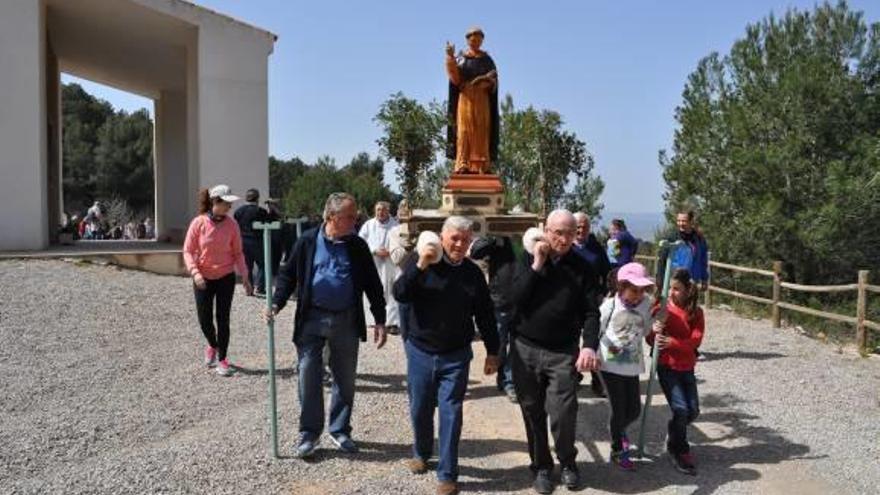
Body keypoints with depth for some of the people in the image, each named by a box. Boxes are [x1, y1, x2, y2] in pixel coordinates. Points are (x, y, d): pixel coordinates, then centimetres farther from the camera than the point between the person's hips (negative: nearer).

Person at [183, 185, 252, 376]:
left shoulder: (232, 225, -6)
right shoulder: (199, 223, -10)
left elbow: (238, 253, 1)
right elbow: (188, 251, -7)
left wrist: (245, 277, -5)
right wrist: (195, 272, -21)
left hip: (226, 278, 0)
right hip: (203, 279, 0)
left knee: (223, 319, 1)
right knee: (204, 320, 7)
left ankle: (222, 359, 15)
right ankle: (213, 346, 39)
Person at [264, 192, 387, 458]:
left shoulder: (358, 246, 2)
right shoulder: (307, 242, -4)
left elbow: (372, 284, 6)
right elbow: (288, 275, 3)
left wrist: (380, 320, 2)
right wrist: (276, 304, -11)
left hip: (346, 320, 2)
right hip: (312, 319, -2)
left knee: (345, 379, 11)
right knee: (308, 376, 1)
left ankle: (340, 430, 28)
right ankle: (309, 432, 18)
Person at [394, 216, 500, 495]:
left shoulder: (473, 273, 1)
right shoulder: (422, 264, -3)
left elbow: (485, 315, 7)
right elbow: (400, 294, -18)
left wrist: (492, 352, 7)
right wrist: (420, 266, -28)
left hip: (456, 357, 0)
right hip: (420, 352, 0)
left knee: (450, 413, 0)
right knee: (420, 409, 13)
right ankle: (421, 453, 39)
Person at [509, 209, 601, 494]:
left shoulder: (582, 267, -1)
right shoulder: (529, 259, 3)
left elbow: (591, 312, -5)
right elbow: (515, 298, -9)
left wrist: (589, 346, -21)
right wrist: (537, 265, -15)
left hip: (563, 352, -1)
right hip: (525, 349, 2)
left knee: (563, 414, -7)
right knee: (533, 412, 10)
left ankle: (567, 462, 21)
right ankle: (541, 466, 30)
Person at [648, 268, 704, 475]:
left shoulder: (696, 312, -3)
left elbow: (695, 341, -12)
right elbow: (650, 339, -3)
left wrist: (671, 342, -27)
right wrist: (654, 333, -27)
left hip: (687, 367, 3)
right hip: (666, 366, -3)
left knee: (693, 411, 6)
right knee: (680, 409, -9)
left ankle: (673, 434, 36)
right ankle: (680, 451, 12)